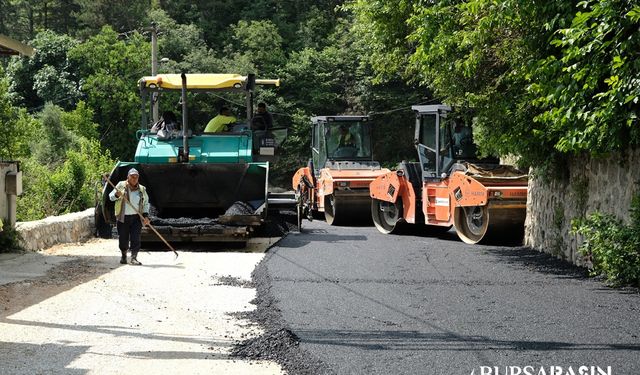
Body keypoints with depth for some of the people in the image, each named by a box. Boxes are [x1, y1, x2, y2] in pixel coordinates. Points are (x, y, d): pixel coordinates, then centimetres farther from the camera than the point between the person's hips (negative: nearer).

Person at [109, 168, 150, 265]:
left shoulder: (142, 189, 10)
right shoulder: (121, 185, 4)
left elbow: (146, 203, 16)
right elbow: (111, 197, 3)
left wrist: (145, 216, 4)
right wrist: (117, 194, -20)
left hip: (136, 217, 1)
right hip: (123, 218, -1)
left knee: (135, 239, -9)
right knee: (123, 239, 5)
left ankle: (134, 258, -6)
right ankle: (124, 256, 26)